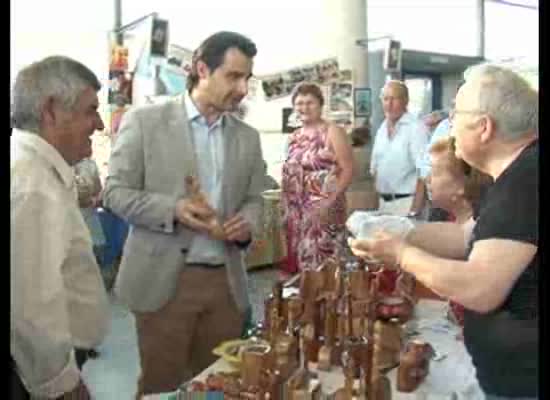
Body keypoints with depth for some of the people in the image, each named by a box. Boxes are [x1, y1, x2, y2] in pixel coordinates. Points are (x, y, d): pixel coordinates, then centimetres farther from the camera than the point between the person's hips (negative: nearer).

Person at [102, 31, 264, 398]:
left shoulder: (248, 137, 9)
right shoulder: (144, 120, -4)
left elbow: (254, 199, 13)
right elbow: (116, 191, -3)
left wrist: (248, 224, -10)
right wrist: (172, 208, -20)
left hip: (225, 281, 4)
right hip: (163, 279, -3)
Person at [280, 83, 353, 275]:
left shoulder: (332, 132, -5)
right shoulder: (294, 137, 14)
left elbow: (348, 169, -11)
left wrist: (331, 200, -20)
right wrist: (285, 207, 12)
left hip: (323, 210, -6)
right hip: (296, 211, 6)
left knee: (323, 263, -5)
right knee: (300, 258, 11)